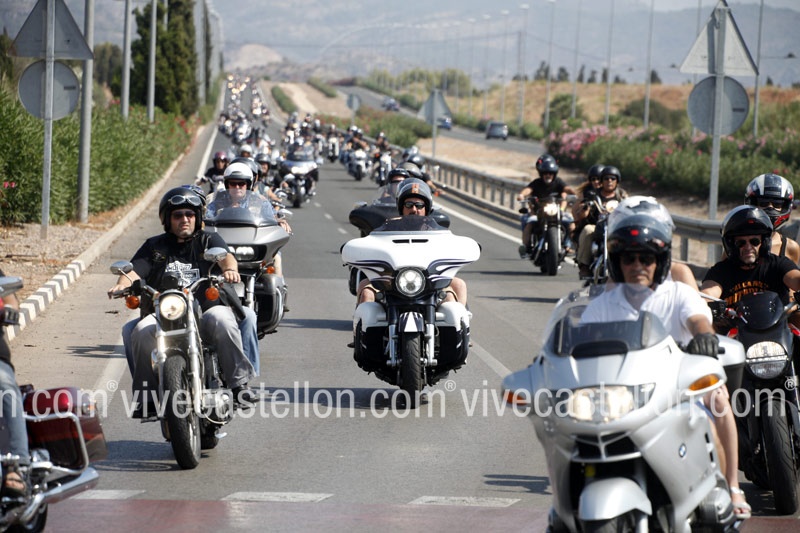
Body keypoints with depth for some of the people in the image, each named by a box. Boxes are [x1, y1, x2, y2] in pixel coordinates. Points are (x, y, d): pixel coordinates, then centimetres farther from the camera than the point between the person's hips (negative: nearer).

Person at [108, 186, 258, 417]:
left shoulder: (208, 240, 17)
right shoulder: (154, 246, 21)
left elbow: (225, 256, -4)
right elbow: (135, 270, 7)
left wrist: (229, 268, -30)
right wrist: (123, 283, -18)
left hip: (204, 312, -1)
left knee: (222, 319, -34)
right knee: (142, 332, -30)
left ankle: (239, 383, -29)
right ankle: (145, 396, -23)